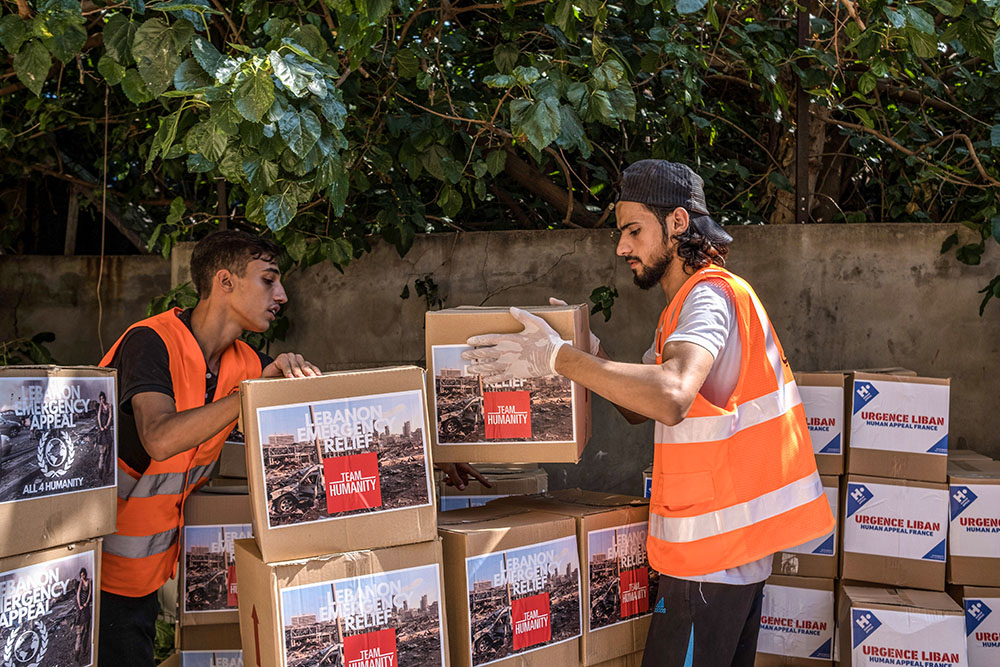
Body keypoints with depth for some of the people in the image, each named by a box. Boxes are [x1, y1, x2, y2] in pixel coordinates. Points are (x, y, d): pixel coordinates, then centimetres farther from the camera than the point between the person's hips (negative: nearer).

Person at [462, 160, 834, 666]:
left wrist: (558, 357, -33)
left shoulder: (709, 296, -17)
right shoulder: (685, 305, 17)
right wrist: (592, 354, 1)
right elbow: (640, 408, 17)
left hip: (713, 549, -10)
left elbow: (670, 396, -37)